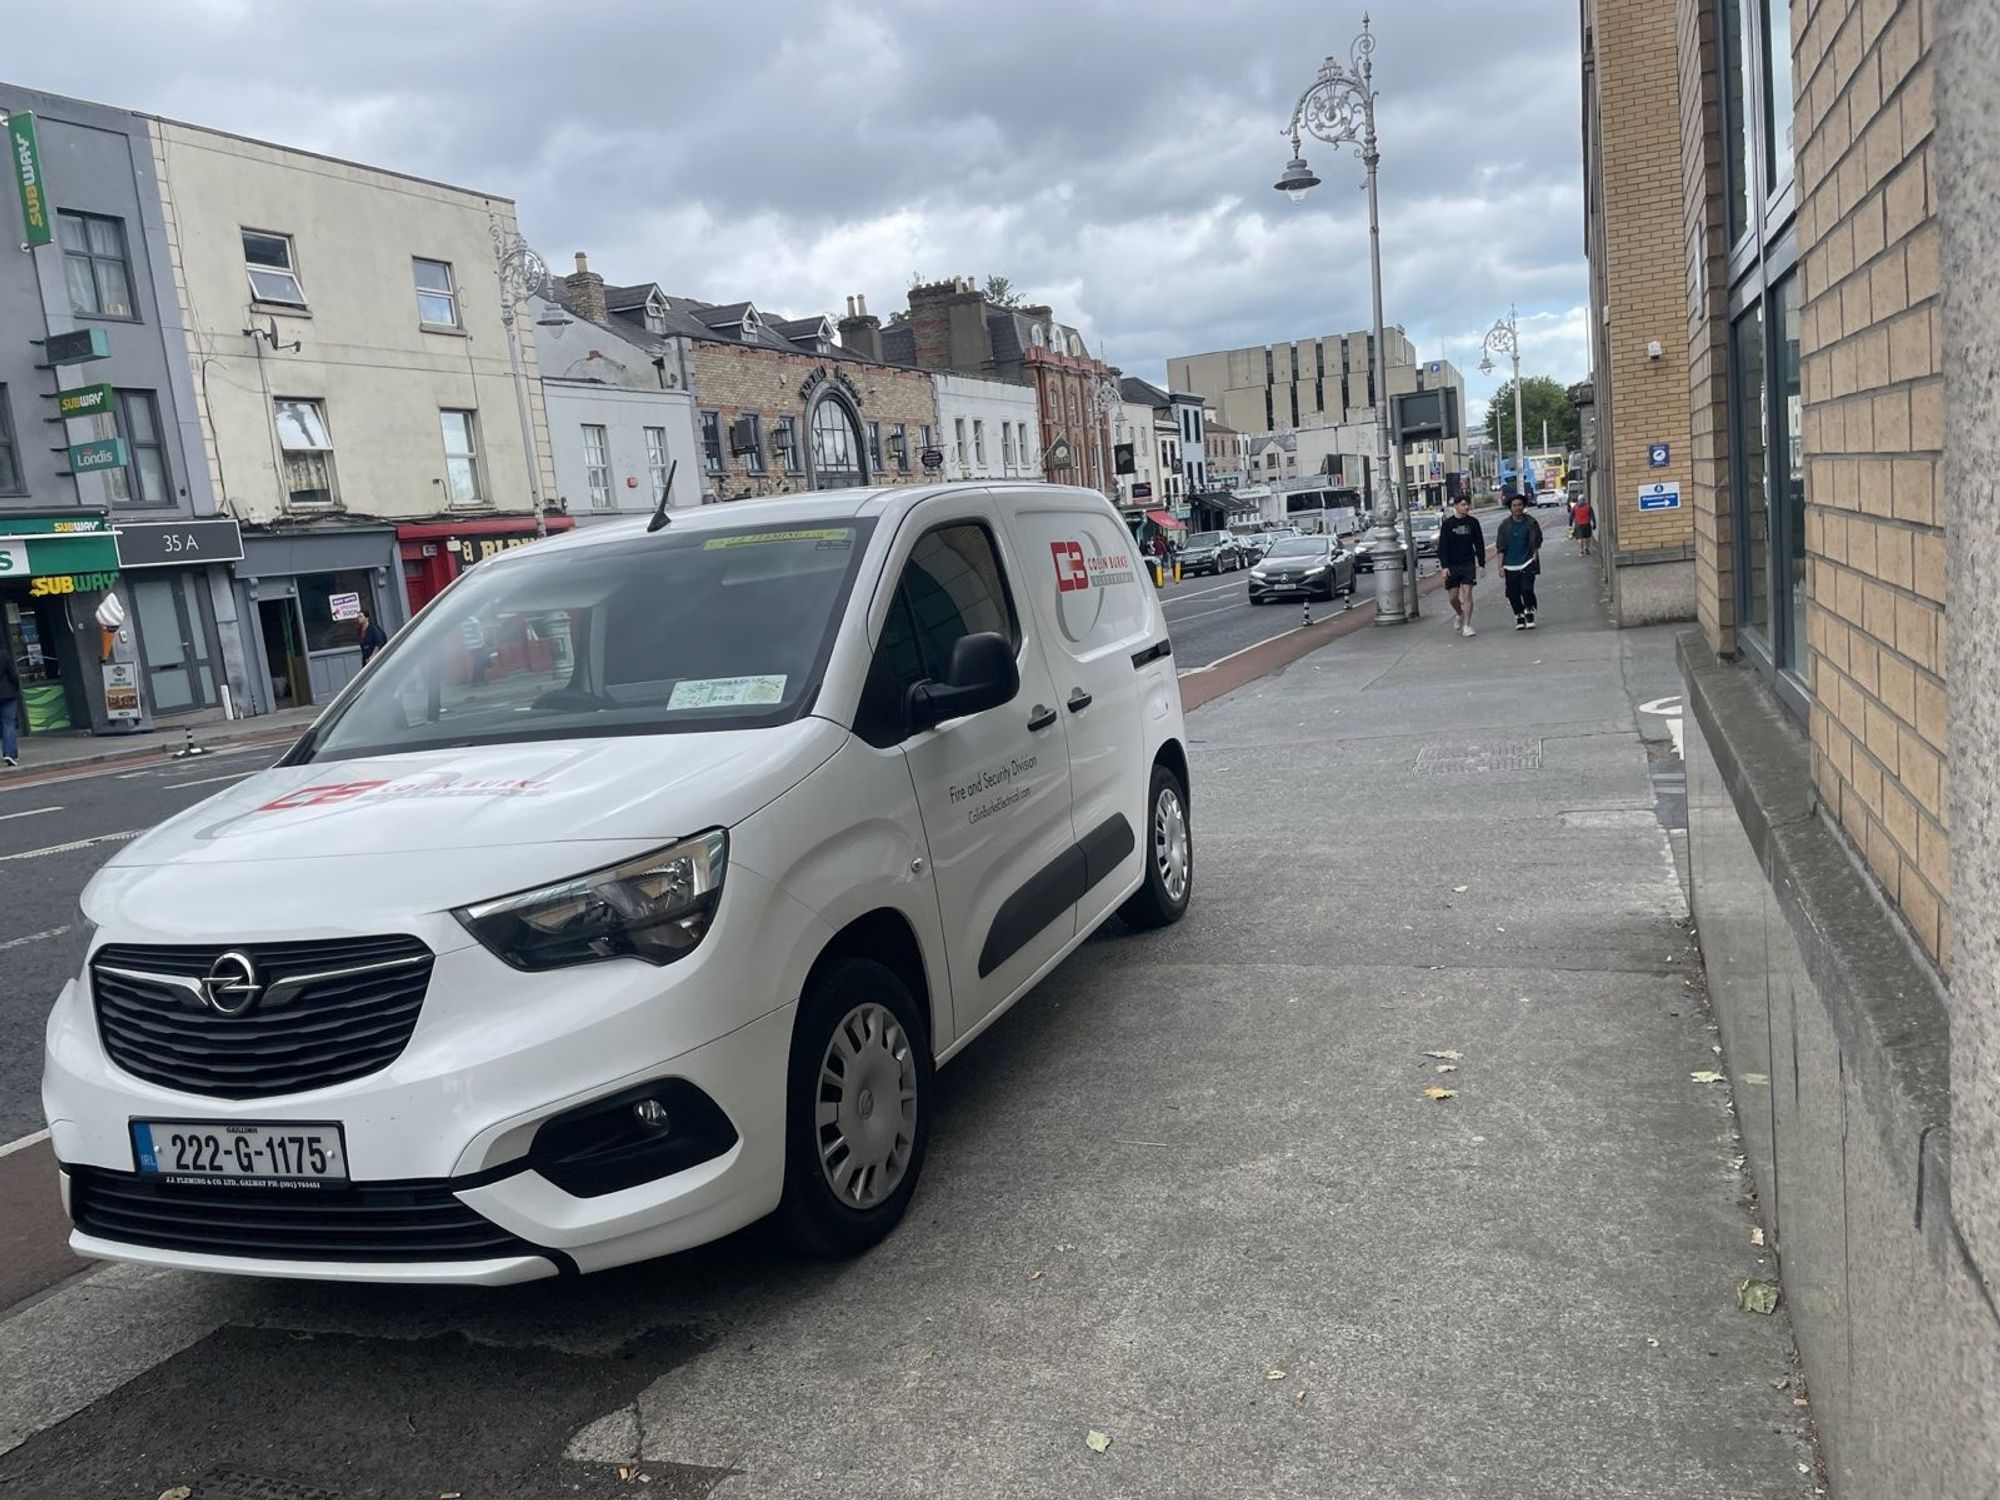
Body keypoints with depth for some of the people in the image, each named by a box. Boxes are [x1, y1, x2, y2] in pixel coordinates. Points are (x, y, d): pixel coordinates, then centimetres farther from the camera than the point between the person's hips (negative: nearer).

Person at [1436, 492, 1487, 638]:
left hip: (1469, 564, 0)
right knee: (1453, 597, 4)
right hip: (1452, 565, 0)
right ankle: (1460, 615, 33)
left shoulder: (1473, 523, 4)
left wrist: (1481, 564, 4)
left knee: (1467, 594, -8)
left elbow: (1479, 544, 9)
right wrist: (1444, 566, -11)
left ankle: (1466, 625, -6)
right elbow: (1442, 547, -3)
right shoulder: (1447, 524, -2)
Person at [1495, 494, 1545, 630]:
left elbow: (1536, 543, 6)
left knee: (1527, 589, -15)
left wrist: (1534, 558, -3)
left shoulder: (1531, 522, 0)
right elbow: (1500, 547, 5)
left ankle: (1529, 613, 5)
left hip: (1527, 563, -2)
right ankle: (1519, 616, 20)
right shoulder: (1505, 525, 3)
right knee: (1513, 593, 4)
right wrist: (1500, 565, 1)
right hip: (1510, 565, 2)